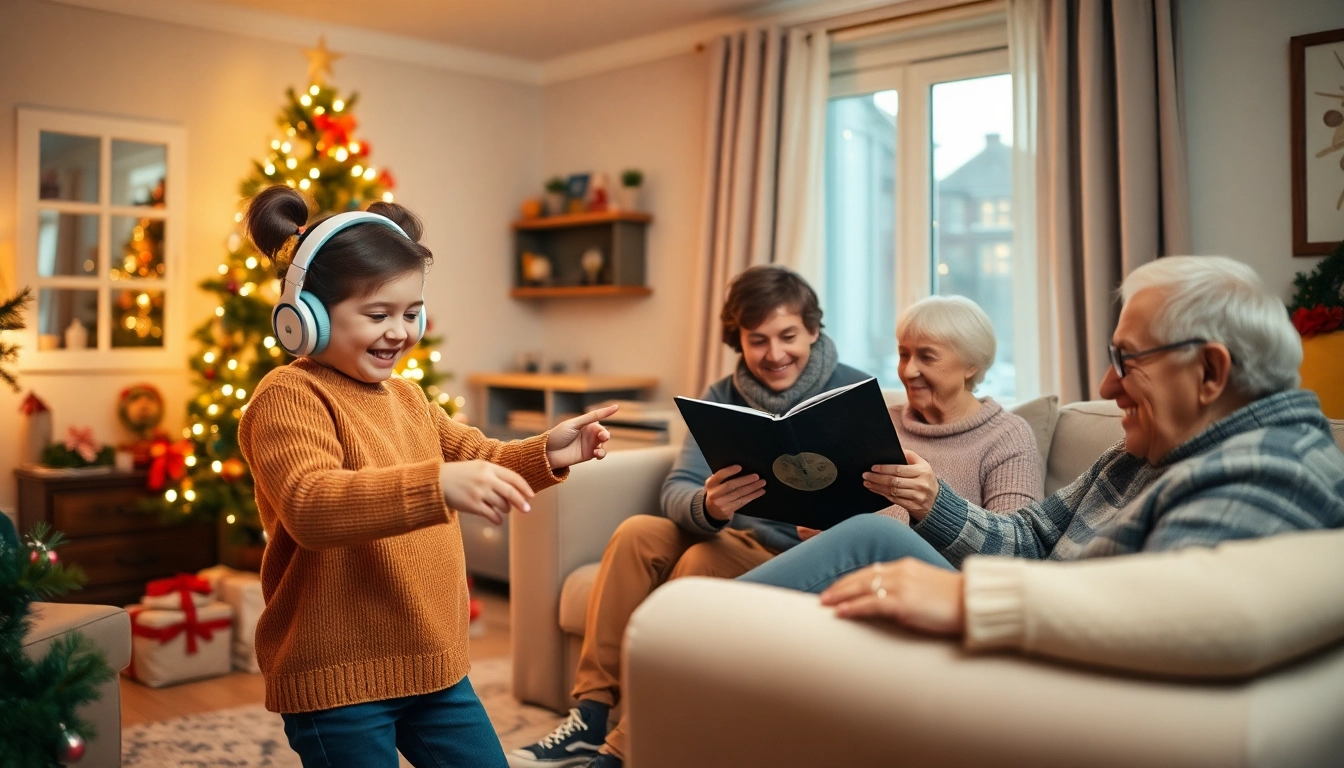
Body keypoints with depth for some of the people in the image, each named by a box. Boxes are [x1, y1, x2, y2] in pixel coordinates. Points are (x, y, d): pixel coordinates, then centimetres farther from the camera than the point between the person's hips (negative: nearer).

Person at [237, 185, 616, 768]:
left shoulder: (406, 396, 13)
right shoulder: (289, 397, -15)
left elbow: (478, 459, 20)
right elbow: (310, 506, -32)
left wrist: (544, 454, -1)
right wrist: (437, 485, -45)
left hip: (432, 663, 8)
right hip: (337, 677, -8)